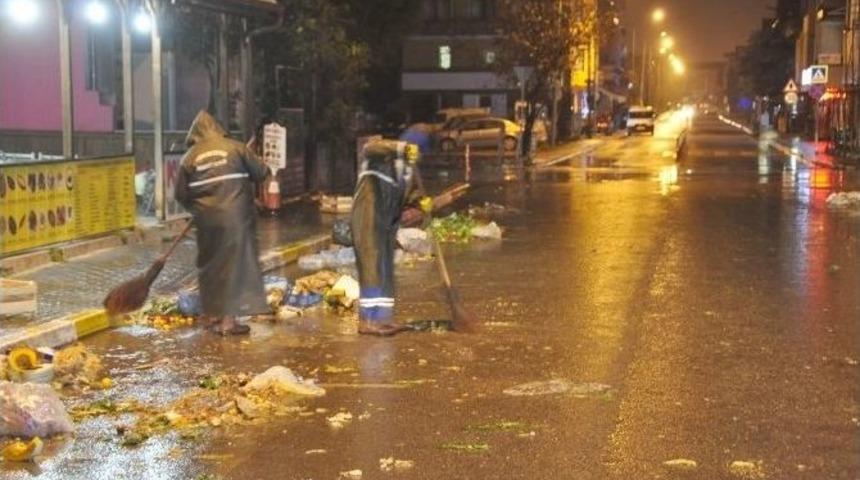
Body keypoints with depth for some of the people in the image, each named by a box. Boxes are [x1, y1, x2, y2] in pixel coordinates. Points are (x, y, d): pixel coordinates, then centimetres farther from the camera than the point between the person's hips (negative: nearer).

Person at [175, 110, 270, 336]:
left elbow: (181, 194, 5)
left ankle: (213, 314, 23)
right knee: (235, 264, 1)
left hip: (207, 220, 2)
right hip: (236, 217, -2)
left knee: (211, 264, 16)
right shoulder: (235, 148, -1)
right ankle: (229, 319, -2)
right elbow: (261, 173, 0)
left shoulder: (190, 157, 3)